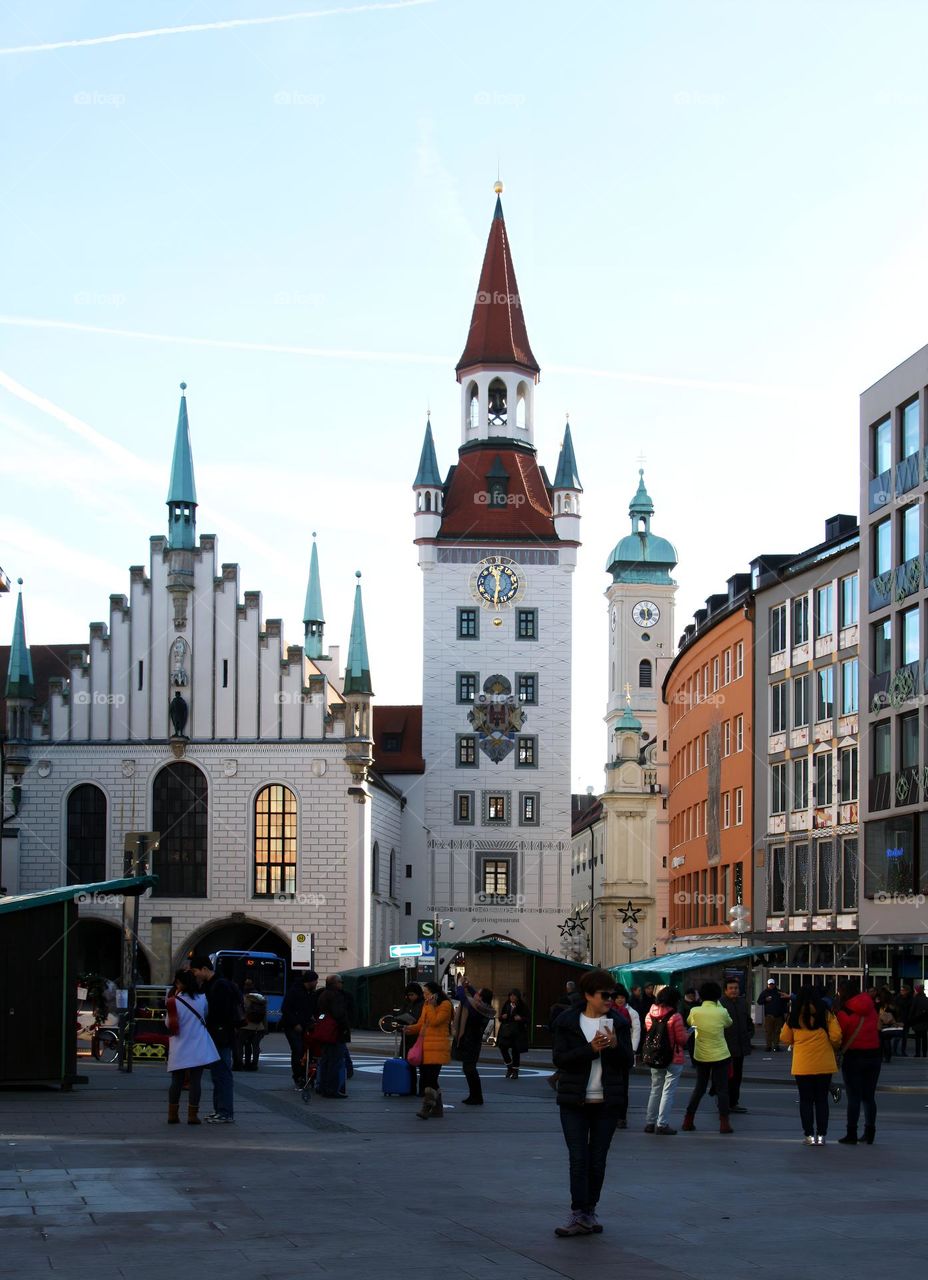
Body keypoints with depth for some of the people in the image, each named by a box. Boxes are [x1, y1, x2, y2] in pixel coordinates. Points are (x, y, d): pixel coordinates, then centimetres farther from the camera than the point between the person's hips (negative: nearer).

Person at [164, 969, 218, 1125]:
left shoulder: (174, 1001, -10)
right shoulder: (201, 998, -3)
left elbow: (168, 1023, -1)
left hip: (179, 1049, 0)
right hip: (198, 1048, 0)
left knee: (176, 1082, 9)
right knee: (195, 1081, 2)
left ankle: (173, 1114, 11)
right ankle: (192, 1115, -1)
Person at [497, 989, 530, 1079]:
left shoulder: (523, 1007, -3)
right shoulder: (506, 1005, 8)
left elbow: (527, 1019, -3)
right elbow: (500, 1018, 15)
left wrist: (521, 1019, -21)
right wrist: (502, 1017, -7)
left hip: (518, 1032, -3)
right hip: (506, 1030, 3)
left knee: (515, 1051, 2)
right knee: (502, 1046, -16)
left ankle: (515, 1071, 17)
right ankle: (509, 1066, 3)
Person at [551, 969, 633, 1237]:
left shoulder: (618, 1023, 5)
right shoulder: (567, 1022, -1)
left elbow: (628, 1061, 3)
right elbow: (559, 1058, -10)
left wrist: (615, 1046, -18)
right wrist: (590, 1049, -21)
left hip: (606, 1102, 2)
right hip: (574, 1101, -2)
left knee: (598, 1159, 7)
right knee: (578, 1158, -5)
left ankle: (589, 1211, 17)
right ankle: (579, 1215, -6)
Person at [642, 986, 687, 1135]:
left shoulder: (649, 1015, 0)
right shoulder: (675, 1017, -16)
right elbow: (682, 1040, -13)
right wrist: (687, 1033, 7)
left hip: (654, 1058, 5)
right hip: (674, 1059, -5)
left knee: (655, 1090, 16)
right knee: (668, 1091, 0)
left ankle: (650, 1122, 17)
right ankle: (662, 1124, -2)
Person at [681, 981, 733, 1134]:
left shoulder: (695, 1012, -9)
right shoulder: (722, 1012, -11)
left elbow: (689, 1022, 13)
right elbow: (729, 1023, 10)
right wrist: (718, 1004, 14)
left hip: (701, 1056, 2)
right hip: (720, 1055, -2)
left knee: (699, 1087, 15)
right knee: (722, 1089, 3)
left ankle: (688, 1121, 15)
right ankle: (724, 1123, -2)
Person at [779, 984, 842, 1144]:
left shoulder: (794, 1016, -1)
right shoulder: (826, 1014, -2)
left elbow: (784, 1039, 4)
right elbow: (836, 1037, -8)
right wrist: (832, 1046, 13)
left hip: (802, 1066, 0)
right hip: (824, 1065, 1)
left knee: (806, 1100, 8)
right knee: (822, 1099, 9)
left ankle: (809, 1135, 6)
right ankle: (821, 1135, 8)